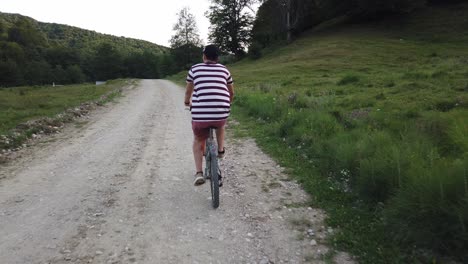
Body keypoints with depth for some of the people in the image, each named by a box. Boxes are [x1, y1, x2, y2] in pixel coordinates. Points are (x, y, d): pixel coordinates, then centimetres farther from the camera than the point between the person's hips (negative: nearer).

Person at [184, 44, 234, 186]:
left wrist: (187, 102, 46)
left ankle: (199, 173, 11)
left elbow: (188, 91, 25)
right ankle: (221, 150, 34)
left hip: (199, 114, -1)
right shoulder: (224, 70, 15)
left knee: (198, 141, 22)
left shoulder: (194, 69, 11)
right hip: (221, 113, 1)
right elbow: (231, 92, 27)